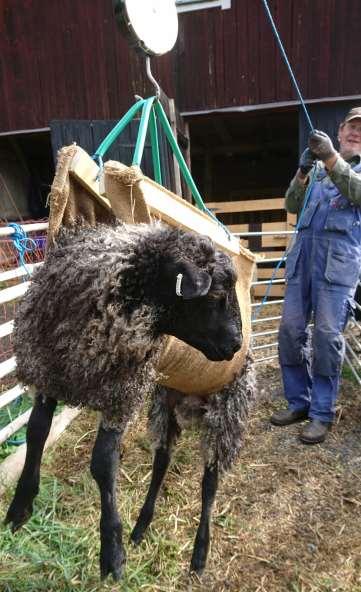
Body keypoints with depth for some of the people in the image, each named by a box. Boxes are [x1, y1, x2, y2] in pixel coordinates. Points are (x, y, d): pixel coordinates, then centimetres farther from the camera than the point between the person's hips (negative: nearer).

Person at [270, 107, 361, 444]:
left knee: (327, 334, -8)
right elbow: (292, 206, 13)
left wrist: (332, 159, -20)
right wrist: (302, 175, -4)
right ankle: (299, 402, 15)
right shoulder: (318, 169, 23)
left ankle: (322, 413, 4)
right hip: (303, 253, 4)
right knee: (290, 329, 1)